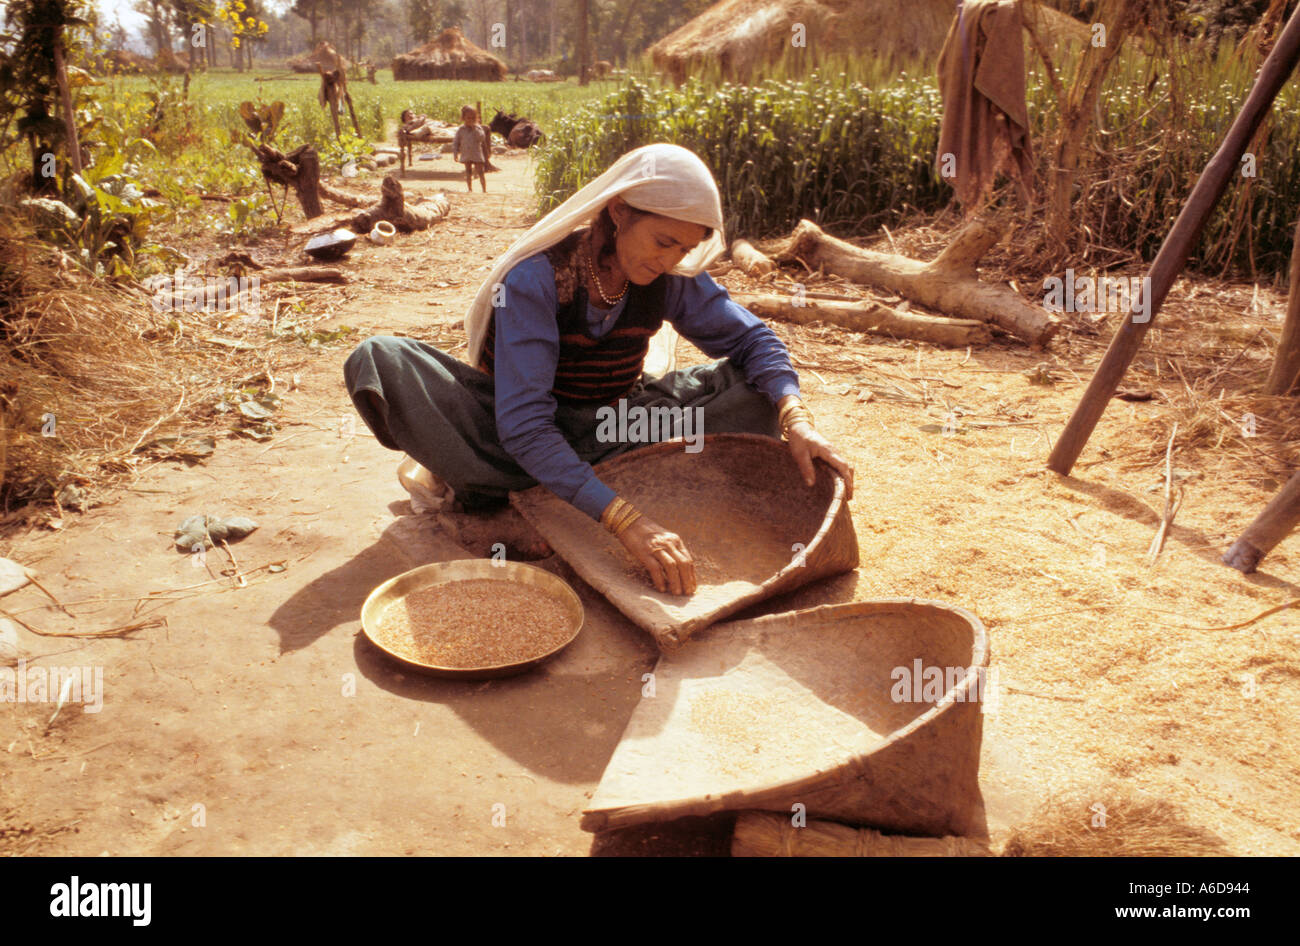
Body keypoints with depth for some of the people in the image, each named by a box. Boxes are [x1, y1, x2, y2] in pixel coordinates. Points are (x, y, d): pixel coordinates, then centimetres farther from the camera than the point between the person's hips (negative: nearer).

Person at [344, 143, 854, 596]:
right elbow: (523, 424, -34)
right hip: (523, 442, -5)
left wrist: (795, 419, -26)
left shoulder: (673, 276, -12)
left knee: (759, 387, -18)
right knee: (378, 362, -28)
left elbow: (750, 338, -3)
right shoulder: (537, 276, -26)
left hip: (611, 435, 5)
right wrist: (625, 520, -46)